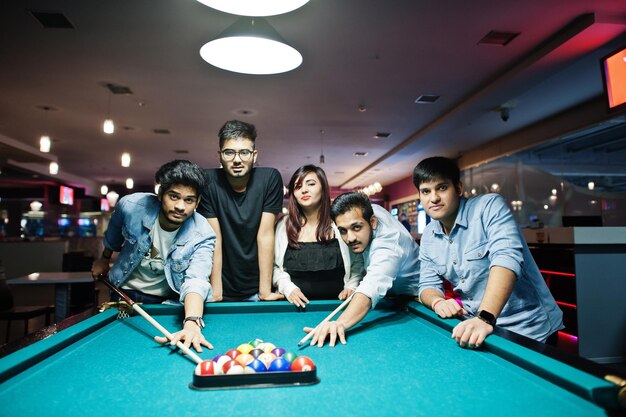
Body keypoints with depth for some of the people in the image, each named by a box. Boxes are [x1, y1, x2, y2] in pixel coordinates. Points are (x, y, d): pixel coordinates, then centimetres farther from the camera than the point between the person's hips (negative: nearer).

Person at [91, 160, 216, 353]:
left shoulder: (202, 236, -31)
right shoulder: (131, 206, -24)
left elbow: (196, 281, -47)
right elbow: (113, 235, 1)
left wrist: (192, 322, -65)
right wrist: (104, 259, 18)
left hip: (166, 301, -2)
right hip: (125, 292, 2)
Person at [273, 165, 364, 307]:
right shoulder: (283, 226, 6)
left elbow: (357, 263, 9)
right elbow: (275, 266, 10)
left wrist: (350, 287, -5)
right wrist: (288, 288, -6)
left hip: (335, 304, -1)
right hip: (298, 305, 2)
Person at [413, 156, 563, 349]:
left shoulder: (490, 206, -14)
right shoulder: (428, 237, 3)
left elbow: (506, 258, -28)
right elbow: (428, 284, 6)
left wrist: (485, 318, -39)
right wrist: (438, 302, -17)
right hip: (475, 325, 5)